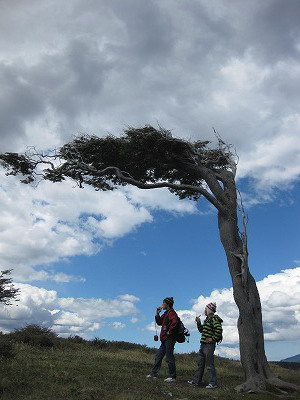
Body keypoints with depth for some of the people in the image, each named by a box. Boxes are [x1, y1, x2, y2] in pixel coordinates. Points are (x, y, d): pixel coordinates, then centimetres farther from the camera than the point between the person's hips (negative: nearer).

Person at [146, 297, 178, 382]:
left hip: (169, 338, -10)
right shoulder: (166, 313, 18)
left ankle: (172, 377, 3)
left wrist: (169, 332, -22)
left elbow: (174, 322, -31)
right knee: (158, 356, 14)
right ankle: (154, 374, 22)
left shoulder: (171, 313, -14)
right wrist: (157, 313, 11)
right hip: (165, 339, 10)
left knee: (169, 357, -5)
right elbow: (159, 322, 22)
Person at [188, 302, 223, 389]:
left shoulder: (214, 319, -13)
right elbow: (201, 330, 24)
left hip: (209, 345, -10)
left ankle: (213, 383, 4)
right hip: (203, 344, 10)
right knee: (200, 363, 16)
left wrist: (213, 339, -20)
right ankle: (196, 380, 25)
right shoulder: (207, 319, 16)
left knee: (209, 364, -4)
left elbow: (219, 329, -26)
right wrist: (198, 322, 10)